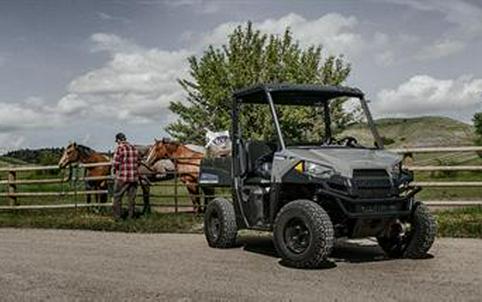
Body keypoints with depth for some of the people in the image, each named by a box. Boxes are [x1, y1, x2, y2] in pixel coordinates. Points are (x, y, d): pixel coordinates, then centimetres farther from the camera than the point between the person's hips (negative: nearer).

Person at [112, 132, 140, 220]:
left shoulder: (119, 148, -10)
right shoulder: (134, 148, 7)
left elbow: (116, 163, -14)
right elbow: (138, 162, 11)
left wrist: (115, 169, 5)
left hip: (122, 177, -5)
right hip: (134, 177, 5)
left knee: (117, 196, 7)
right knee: (132, 197, 13)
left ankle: (117, 216, 7)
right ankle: (131, 215, 18)